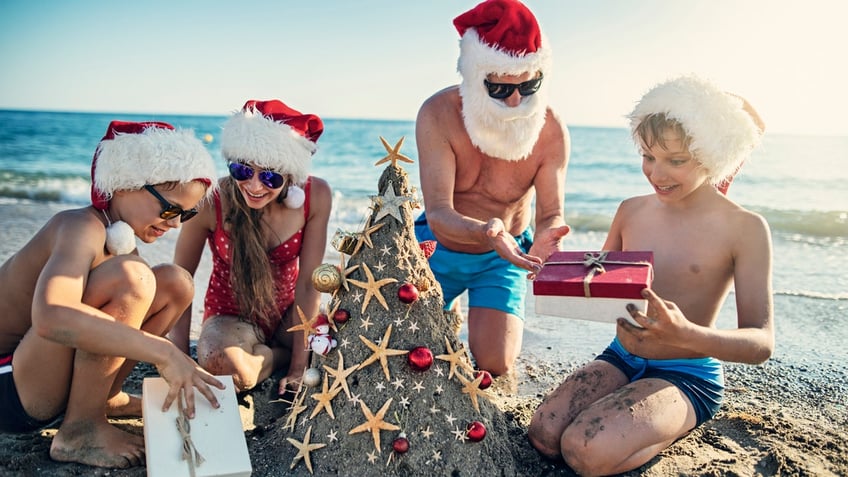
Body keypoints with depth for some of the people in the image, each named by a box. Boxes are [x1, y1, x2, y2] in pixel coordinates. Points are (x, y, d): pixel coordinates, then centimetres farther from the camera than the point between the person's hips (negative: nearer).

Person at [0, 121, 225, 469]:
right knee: (130, 276, -30)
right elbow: (49, 317, -42)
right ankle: (80, 432, -15)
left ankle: (103, 397, 9)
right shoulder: (82, 227, -23)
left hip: (50, 371, 8)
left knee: (176, 283, 1)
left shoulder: (121, 234, 4)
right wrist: (163, 353, -43)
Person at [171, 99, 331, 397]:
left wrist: (300, 365, -16)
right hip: (231, 316, -2)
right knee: (218, 360, -36)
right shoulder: (211, 202, -23)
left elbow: (308, 282, -14)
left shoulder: (316, 196, -19)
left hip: (287, 312, 2)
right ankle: (280, 354, -1)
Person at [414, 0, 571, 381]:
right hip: (438, 248, 1)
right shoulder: (438, 114, -26)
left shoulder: (552, 131, -23)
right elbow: (438, 213, -32)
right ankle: (446, 318, 38)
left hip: (501, 258, 0)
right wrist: (484, 232, -54)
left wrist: (546, 237, -47)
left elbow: (551, 212, -20)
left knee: (494, 363, -14)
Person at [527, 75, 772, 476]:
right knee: (544, 435, -17)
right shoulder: (632, 211, 2)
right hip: (620, 359, 5)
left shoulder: (744, 228, -12)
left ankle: (673, 430, 5)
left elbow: (761, 343, -16)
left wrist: (686, 335, -36)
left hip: (687, 376, -4)